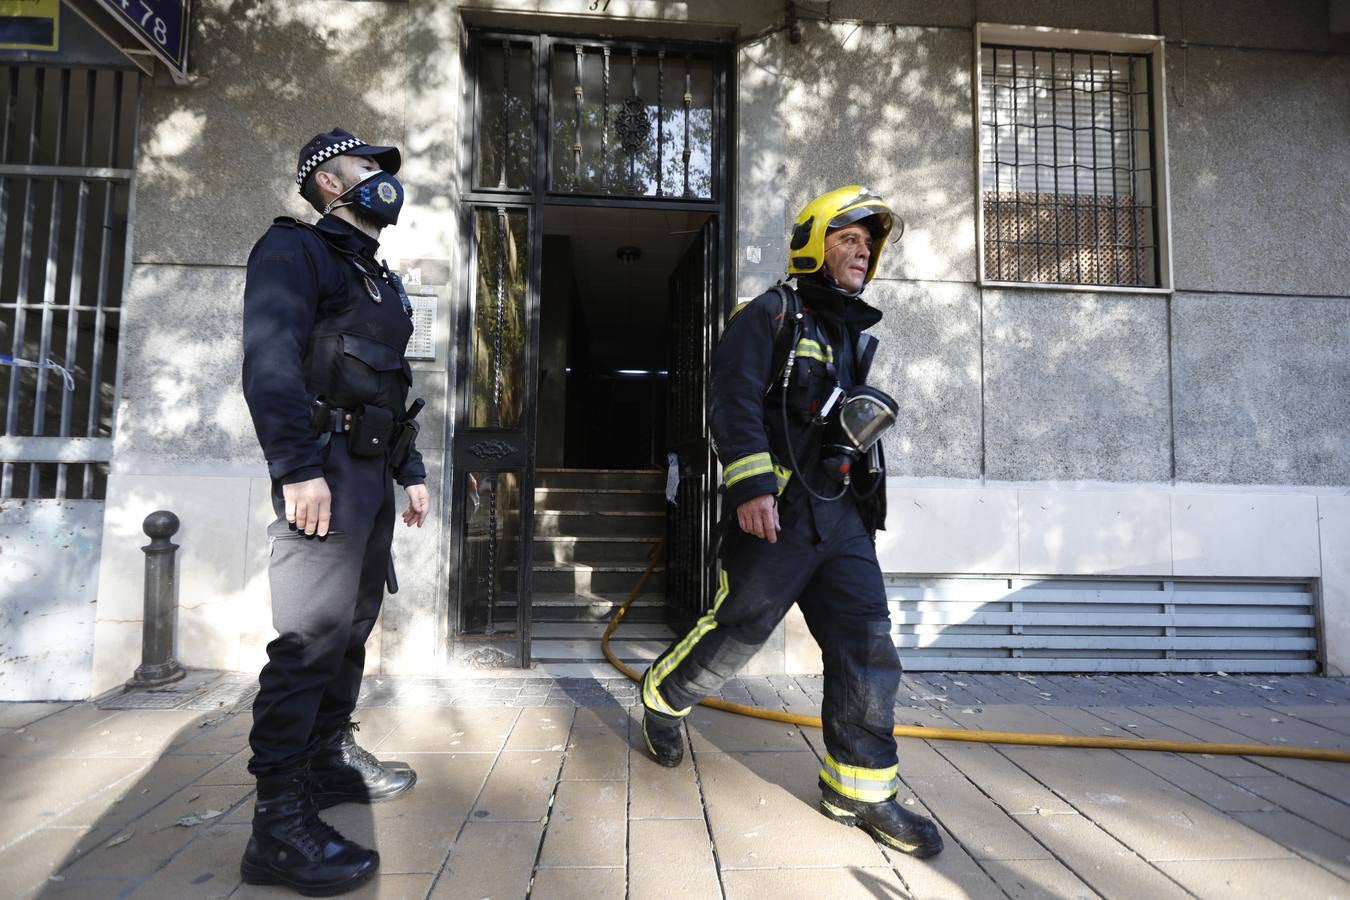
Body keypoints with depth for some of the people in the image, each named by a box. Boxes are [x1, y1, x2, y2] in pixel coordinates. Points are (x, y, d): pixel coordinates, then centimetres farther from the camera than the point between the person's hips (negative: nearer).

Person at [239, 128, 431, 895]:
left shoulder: (383, 280, 24)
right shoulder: (296, 249, -3)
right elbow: (269, 359, -17)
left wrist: (411, 472, 19)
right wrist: (298, 466, -26)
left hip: (373, 471, 9)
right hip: (327, 467, -9)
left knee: (353, 628, 14)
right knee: (311, 640, -11)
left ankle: (331, 759, 27)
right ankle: (281, 827, -4)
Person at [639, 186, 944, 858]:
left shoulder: (853, 334, 22)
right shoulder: (769, 315, -3)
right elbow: (733, 400, -15)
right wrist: (751, 485, -25)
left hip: (842, 516, 7)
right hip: (775, 511, -7)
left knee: (866, 645, 2)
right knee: (736, 631, 4)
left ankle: (858, 787, 15)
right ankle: (662, 697, 33)